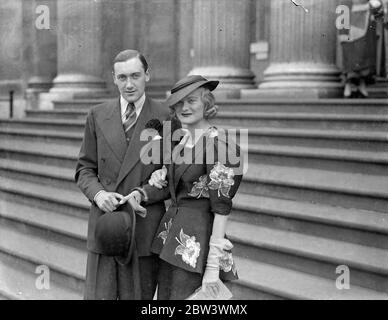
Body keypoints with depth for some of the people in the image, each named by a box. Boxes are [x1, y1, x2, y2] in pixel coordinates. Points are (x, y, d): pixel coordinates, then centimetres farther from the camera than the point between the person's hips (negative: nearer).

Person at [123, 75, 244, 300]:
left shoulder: (216, 143, -16)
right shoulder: (180, 141, 10)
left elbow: (221, 207, -18)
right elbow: (164, 184, 12)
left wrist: (213, 266, -20)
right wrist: (139, 194, -11)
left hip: (197, 240, -8)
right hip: (171, 236, 8)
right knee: (165, 295, 14)